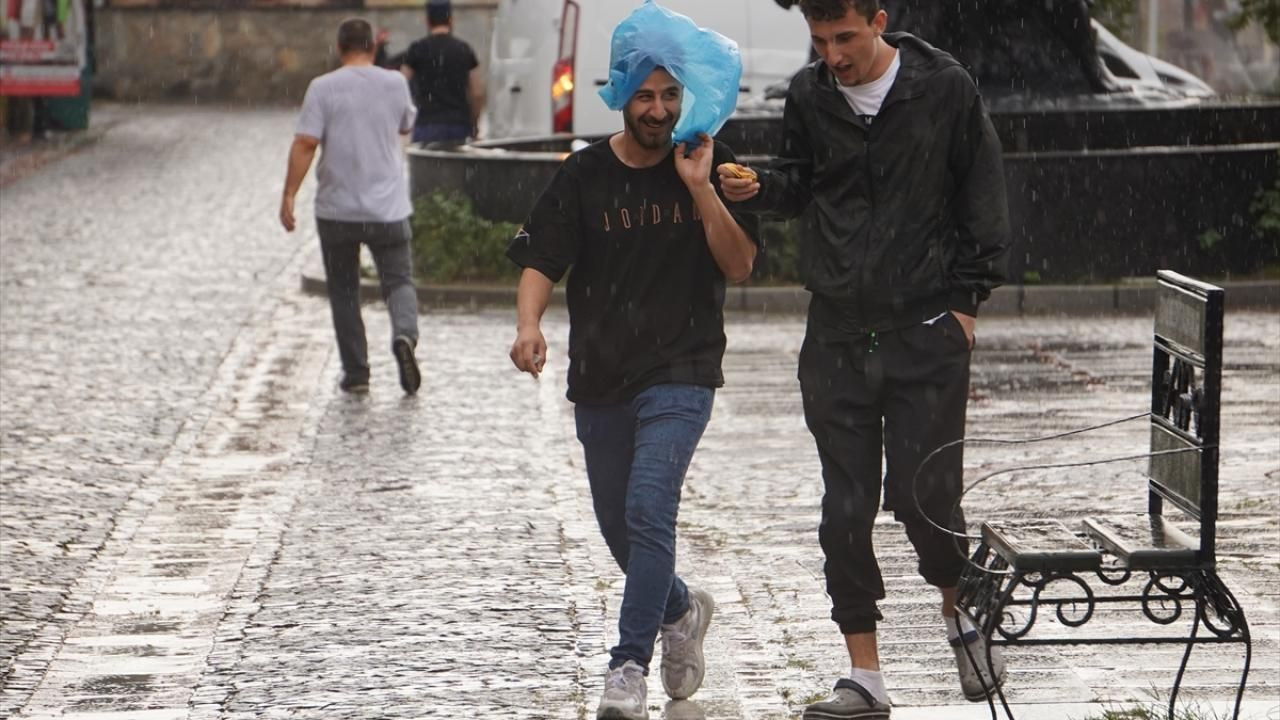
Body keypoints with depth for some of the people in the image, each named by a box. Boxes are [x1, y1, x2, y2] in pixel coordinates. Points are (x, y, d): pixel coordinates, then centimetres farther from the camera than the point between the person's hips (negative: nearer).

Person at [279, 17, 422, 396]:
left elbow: (305, 144, -14)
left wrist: (289, 195, -9)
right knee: (398, 280, 9)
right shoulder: (395, 83, 0)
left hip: (337, 208, -1)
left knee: (344, 291, 11)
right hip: (388, 208, 1)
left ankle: (356, 373, 11)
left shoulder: (323, 87, -7)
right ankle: (405, 335, -21)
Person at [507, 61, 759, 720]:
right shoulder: (585, 175, 3)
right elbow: (540, 259, -2)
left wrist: (700, 189, -17)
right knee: (616, 525, 13)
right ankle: (681, 610, 42)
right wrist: (528, 324, -22)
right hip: (599, 378, 3)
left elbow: (739, 267, -5)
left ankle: (629, 665, -16)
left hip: (680, 374, -3)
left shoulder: (708, 165, 0)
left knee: (648, 509, -20)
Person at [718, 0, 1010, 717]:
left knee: (925, 497, -5)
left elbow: (984, 195, 2)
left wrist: (967, 299, -1)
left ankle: (959, 612, 26)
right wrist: (758, 188, -7)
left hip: (926, 333, -3)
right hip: (837, 335, 3)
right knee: (846, 510, 2)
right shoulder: (809, 96, 4)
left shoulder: (945, 87, -4)